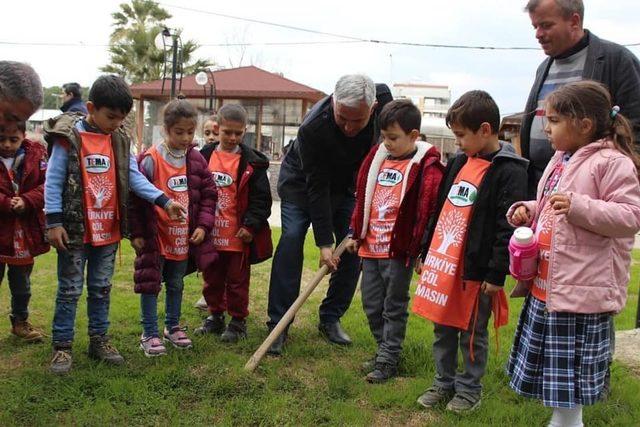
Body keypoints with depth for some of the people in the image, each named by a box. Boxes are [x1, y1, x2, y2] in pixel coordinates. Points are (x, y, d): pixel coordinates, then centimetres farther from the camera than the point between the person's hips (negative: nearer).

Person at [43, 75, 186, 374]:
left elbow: (134, 178, 3)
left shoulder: (120, 141, 5)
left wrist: (164, 201, -9)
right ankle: (62, 346, 16)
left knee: (101, 289, 16)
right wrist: (54, 222, -12)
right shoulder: (69, 138, -10)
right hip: (75, 229, -5)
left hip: (108, 229, 5)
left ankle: (99, 340, 28)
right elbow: (53, 181, -8)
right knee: (70, 290, 5)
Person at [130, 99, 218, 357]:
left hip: (184, 237, 5)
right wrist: (136, 233, -10)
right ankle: (150, 334, 15)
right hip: (154, 237, -5)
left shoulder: (197, 160, 1)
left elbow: (208, 195, 7)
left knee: (176, 284, 18)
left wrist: (203, 225, -3)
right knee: (151, 284, 3)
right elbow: (135, 198, -11)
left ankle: (173, 327, 34)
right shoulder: (150, 159, -14)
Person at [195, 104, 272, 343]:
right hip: (209, 234, 4)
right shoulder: (204, 157, 4)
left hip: (238, 235, -3)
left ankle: (238, 321, 20)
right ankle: (215, 315, 33)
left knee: (237, 280, 7)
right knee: (212, 278, 16)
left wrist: (251, 225, -14)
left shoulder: (252, 162, -5)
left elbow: (261, 198, -6)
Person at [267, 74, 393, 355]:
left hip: (346, 184, 4)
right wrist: (324, 242, -30)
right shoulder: (312, 128, -38)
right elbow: (316, 187, -31)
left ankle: (331, 319, 8)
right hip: (301, 182, -4)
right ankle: (278, 323, -12)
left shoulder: (383, 97, -26)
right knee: (292, 238, -19)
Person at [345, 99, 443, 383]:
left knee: (394, 307, 5)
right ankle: (385, 349, 31)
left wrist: (421, 250, -20)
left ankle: (388, 360, 16)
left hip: (399, 250, -7)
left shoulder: (426, 167, -12)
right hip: (370, 247, 7)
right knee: (371, 304, 14)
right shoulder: (377, 157, 9)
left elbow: (428, 209, -17)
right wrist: (356, 235, 18)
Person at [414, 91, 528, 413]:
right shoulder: (459, 162, 11)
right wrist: (427, 253, 18)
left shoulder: (508, 171, -13)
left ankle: (469, 389, 25)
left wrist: (497, 275, -17)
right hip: (442, 265, 7)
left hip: (475, 272, -7)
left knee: (472, 334, 9)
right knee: (443, 329, 16)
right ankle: (444, 382, 31)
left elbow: (508, 228, -17)